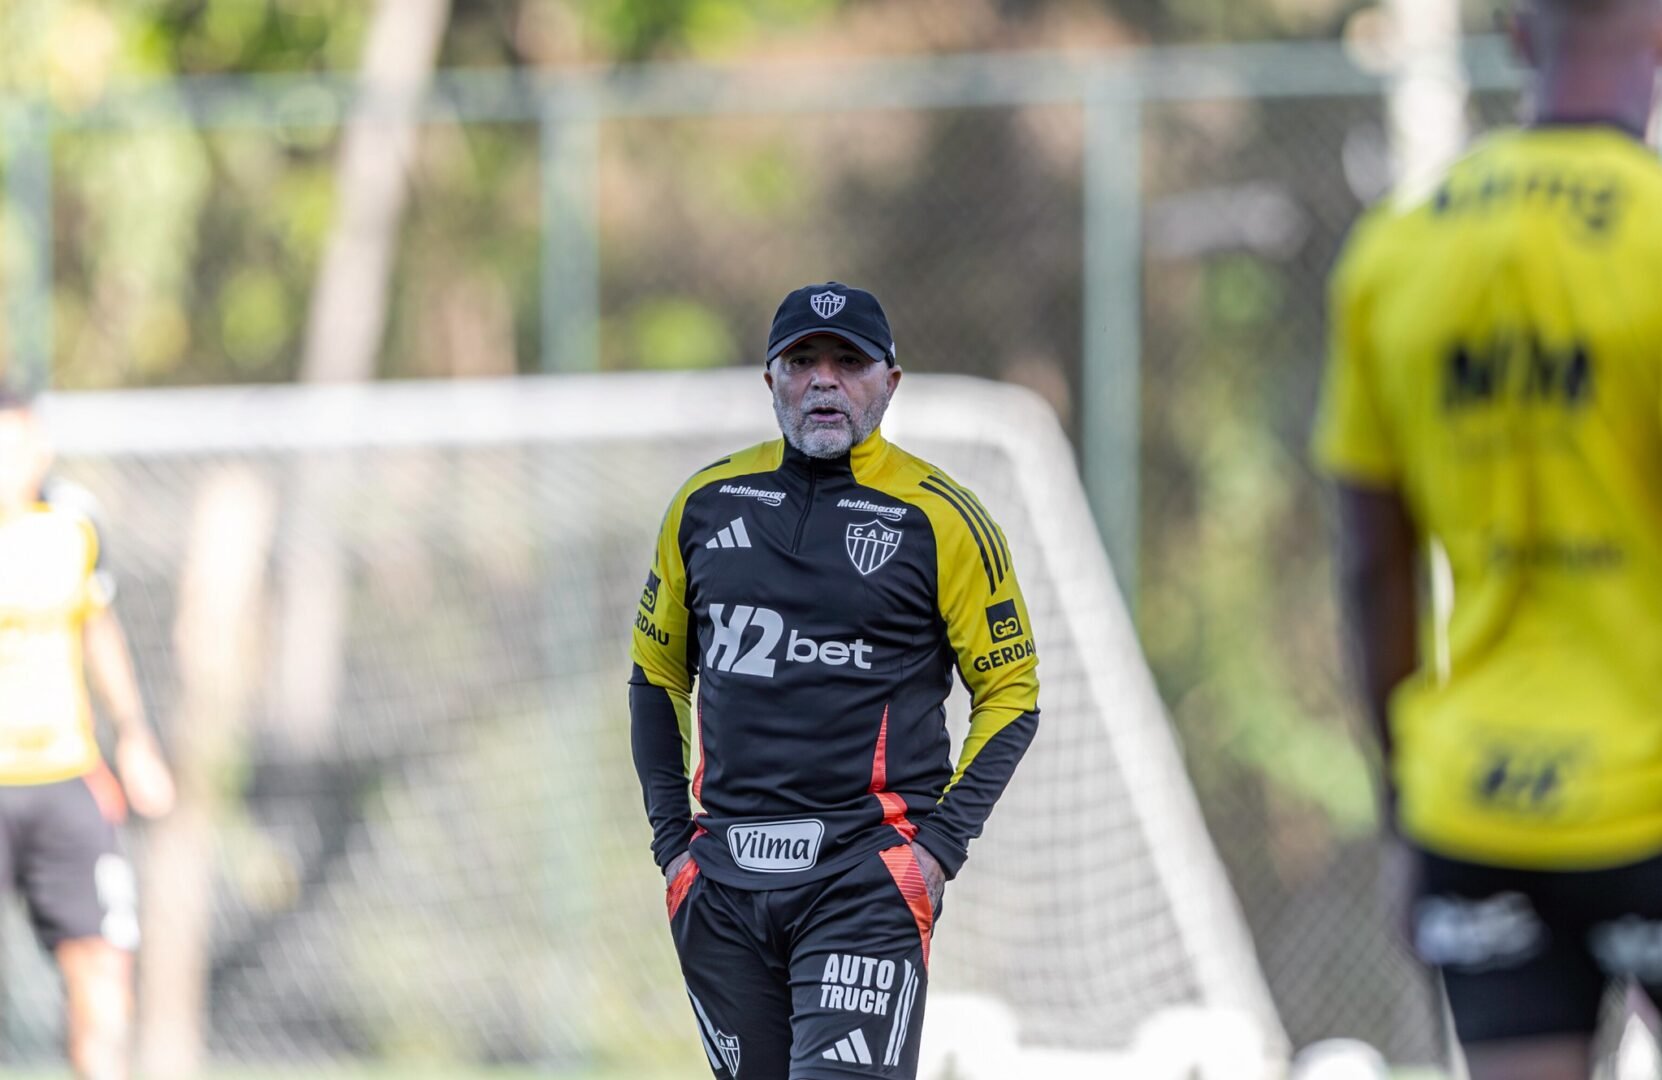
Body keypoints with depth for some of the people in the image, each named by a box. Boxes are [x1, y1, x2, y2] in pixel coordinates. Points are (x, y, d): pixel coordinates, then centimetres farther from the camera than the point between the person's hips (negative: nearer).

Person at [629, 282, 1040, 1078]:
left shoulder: (940, 520, -1)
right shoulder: (706, 505, 9)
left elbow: (1010, 692, 4)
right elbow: (656, 672, 20)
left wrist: (942, 844, -7)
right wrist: (672, 836, 11)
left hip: (868, 875, -4)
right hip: (722, 881, 4)